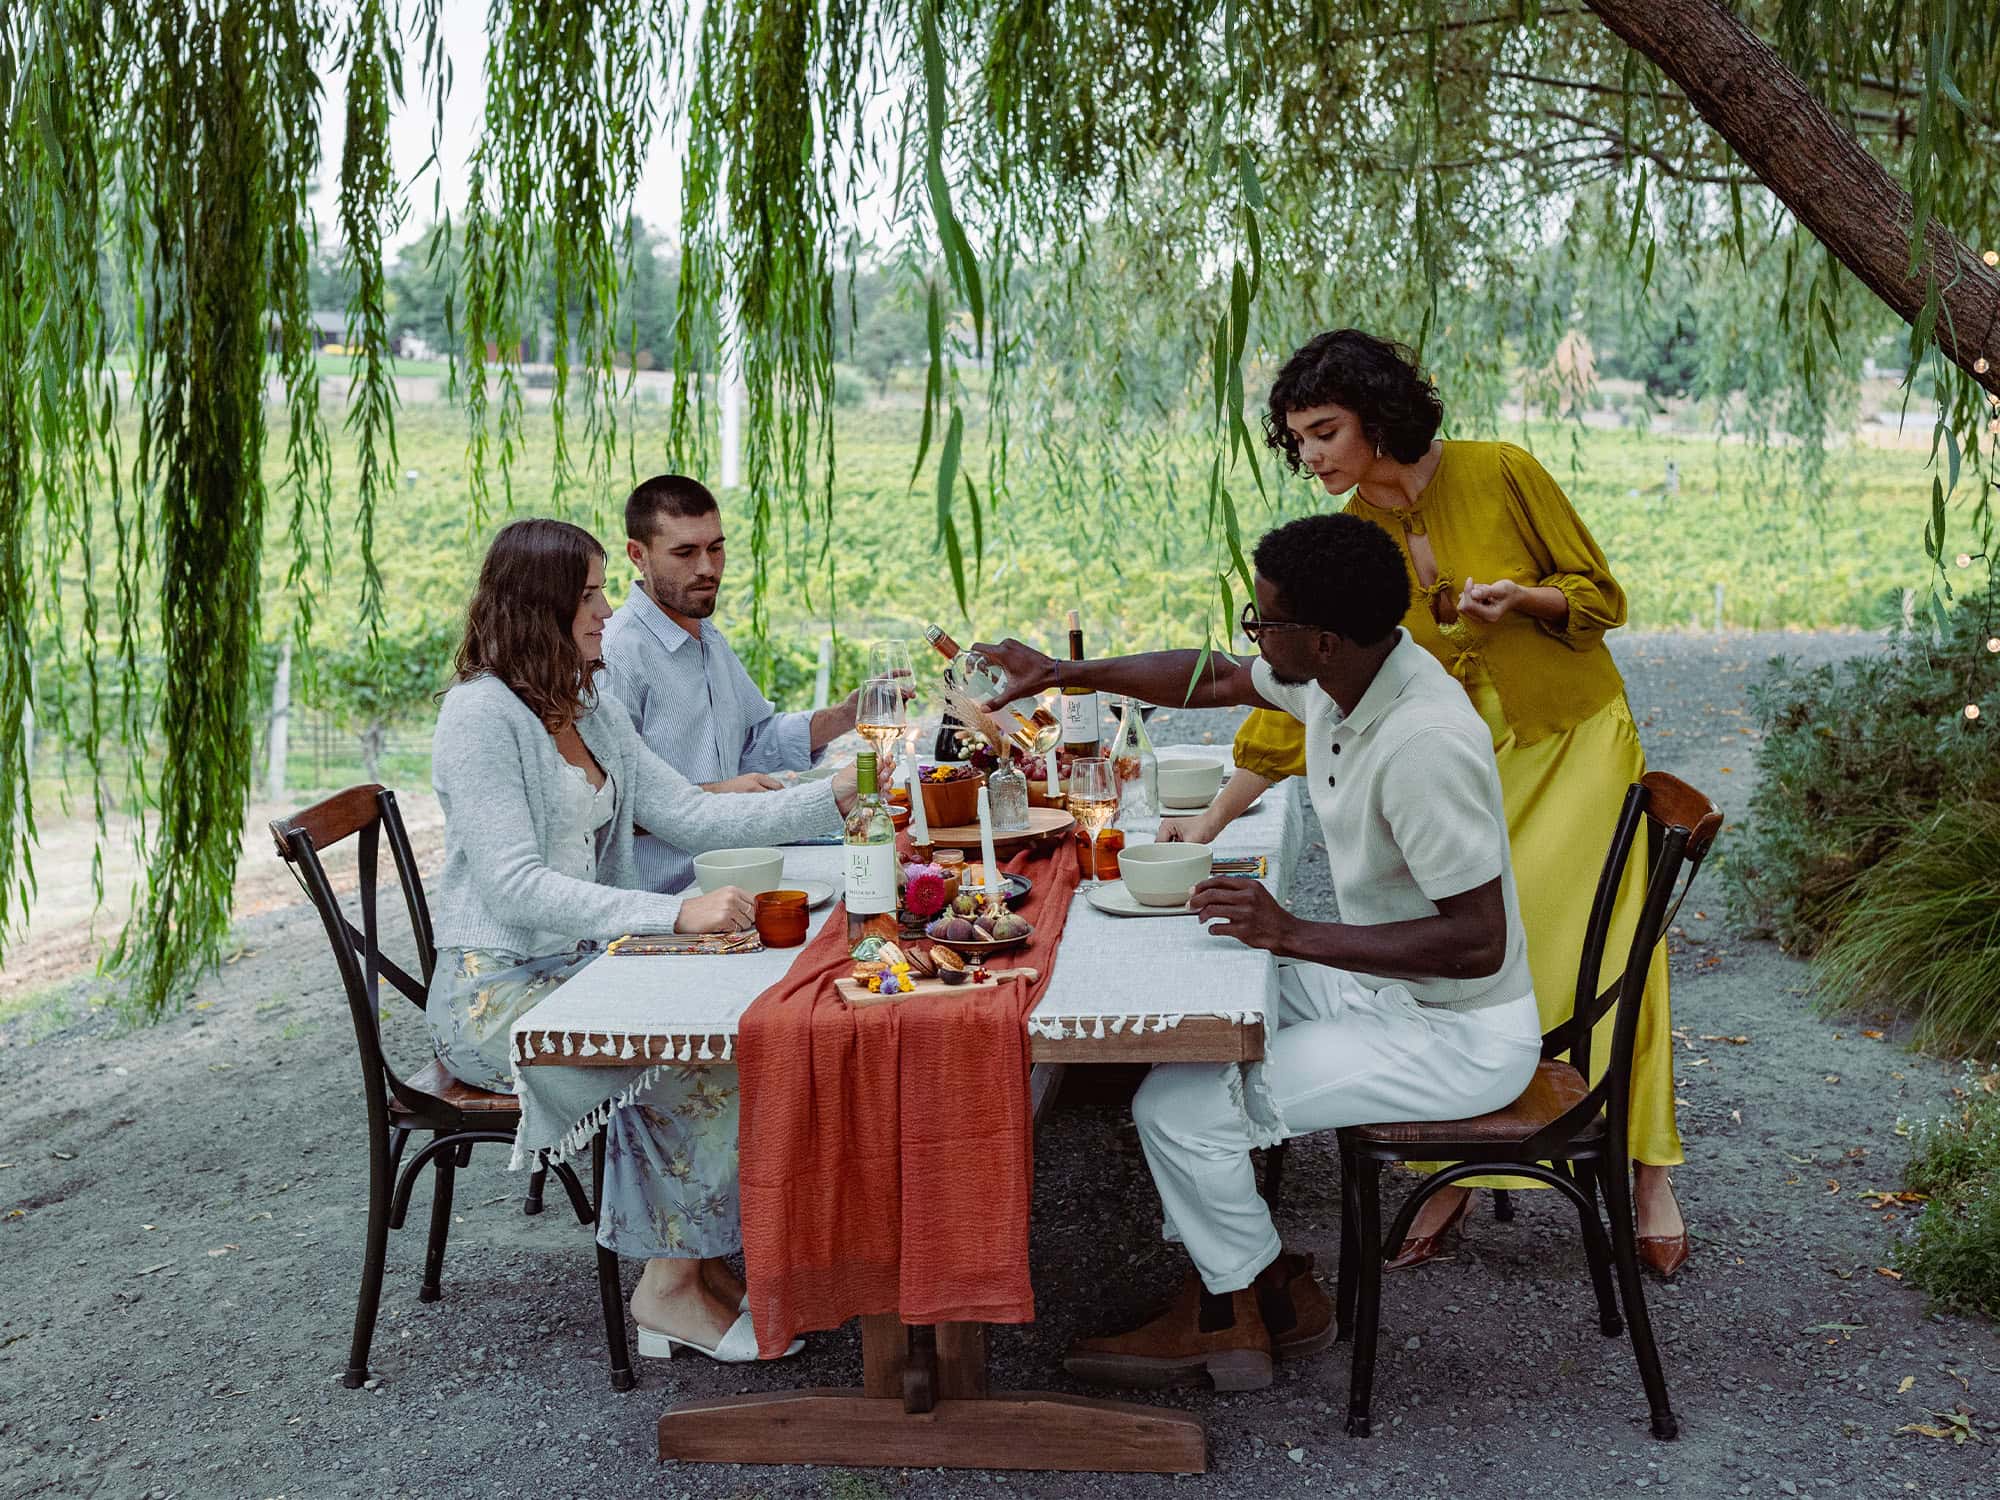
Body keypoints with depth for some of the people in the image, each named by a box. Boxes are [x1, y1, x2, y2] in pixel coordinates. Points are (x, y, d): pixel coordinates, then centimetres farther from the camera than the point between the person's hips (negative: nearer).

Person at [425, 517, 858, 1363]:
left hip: (576, 966, 8)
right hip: (495, 993, -8)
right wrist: (676, 914, -33)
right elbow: (518, 885, -24)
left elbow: (686, 814, 8)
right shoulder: (480, 713, -16)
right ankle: (670, 1285, -6)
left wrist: (833, 797, 0)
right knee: (694, 1061, -23)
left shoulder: (587, 710, 12)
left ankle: (701, 1259, -5)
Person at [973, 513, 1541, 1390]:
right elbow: (1215, 679, 16)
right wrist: (1064, 675, 15)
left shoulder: (1425, 744, -31)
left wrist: (1295, 935, -30)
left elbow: (1479, 941, -30)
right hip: (1377, 986, 9)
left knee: (1180, 1107, -14)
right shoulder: (1340, 676, -4)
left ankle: (1244, 1307, 13)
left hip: (1457, 1038, -9)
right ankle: (1230, 1287, 15)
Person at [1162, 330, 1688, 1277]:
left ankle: (1648, 1180, 19)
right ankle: (1456, 1177, 14)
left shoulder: (1499, 474, -13)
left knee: (1605, 962, 2)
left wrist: (1518, 597, -25)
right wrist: (1215, 818, -8)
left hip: (1577, 745, -2)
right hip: (1466, 770, 3)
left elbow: (1600, 595, -4)